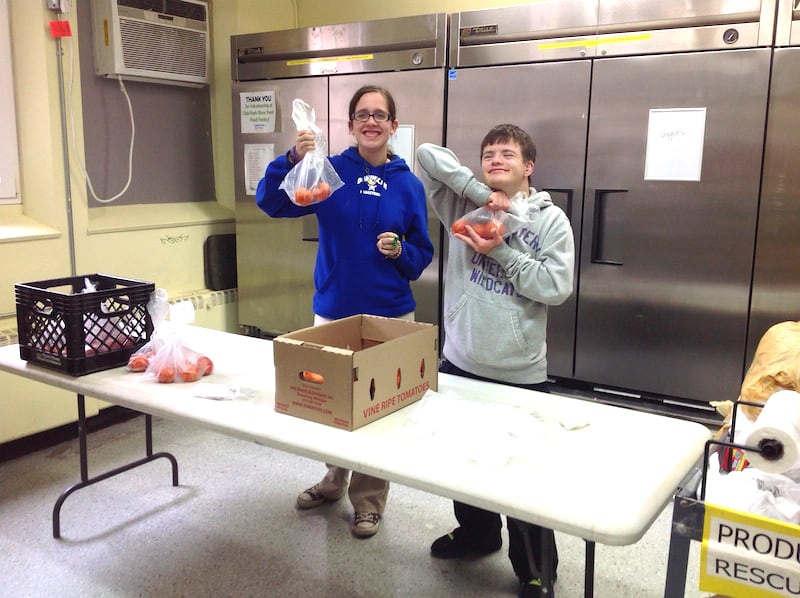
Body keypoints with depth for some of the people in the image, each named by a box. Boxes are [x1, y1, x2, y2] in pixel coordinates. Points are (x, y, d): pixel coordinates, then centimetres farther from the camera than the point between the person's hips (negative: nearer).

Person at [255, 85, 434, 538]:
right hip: (332, 311, 1)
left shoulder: (409, 185, -1)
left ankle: (369, 500, 28)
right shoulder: (330, 171, -2)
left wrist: (400, 251, -18)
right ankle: (334, 480, 40)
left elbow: (422, 256, 3)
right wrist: (294, 159, -27)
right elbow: (270, 202, -12)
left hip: (390, 315, -1)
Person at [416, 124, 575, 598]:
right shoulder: (465, 205, 3)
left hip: (520, 373, -4)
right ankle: (476, 532, 46)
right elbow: (428, 155, -6)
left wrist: (500, 252, -17)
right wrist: (482, 193, -15)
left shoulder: (550, 219, -4)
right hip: (459, 362, 4)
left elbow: (556, 287, -13)